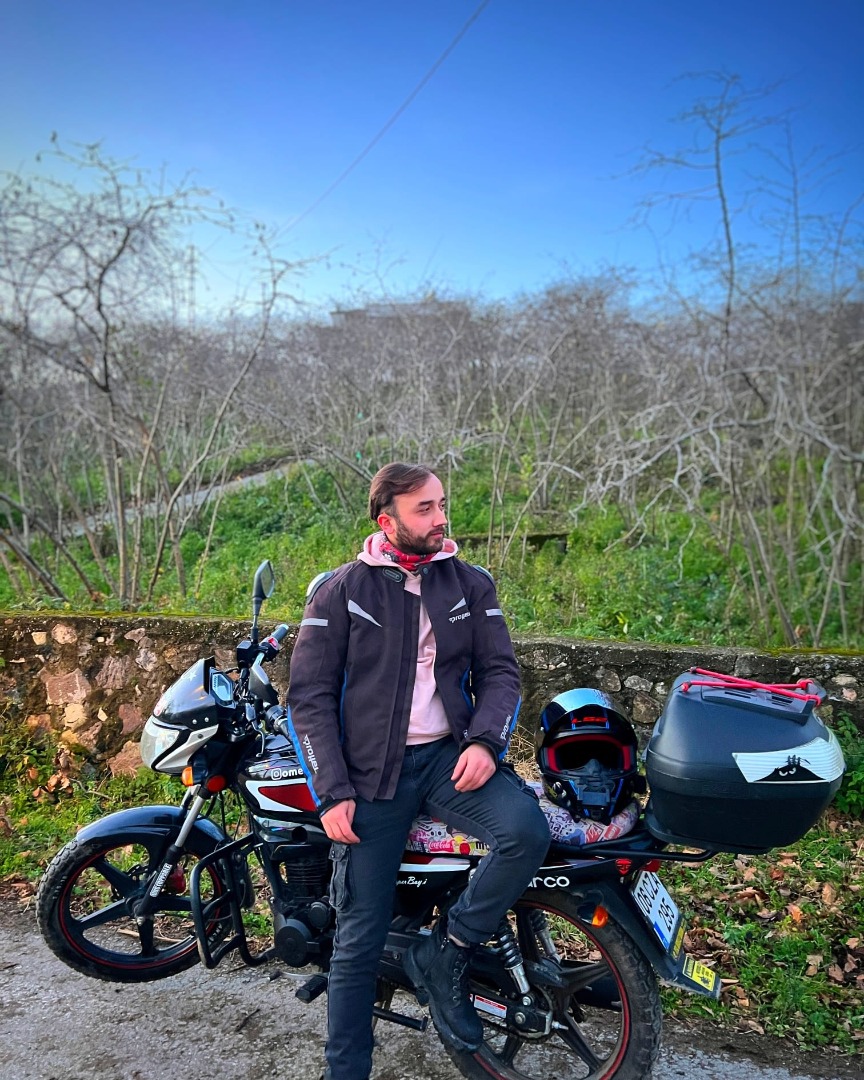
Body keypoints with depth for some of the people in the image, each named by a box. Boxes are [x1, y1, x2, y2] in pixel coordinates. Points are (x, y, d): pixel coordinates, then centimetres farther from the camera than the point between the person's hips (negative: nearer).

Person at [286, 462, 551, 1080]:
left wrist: (486, 740, -12)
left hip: (449, 757, 2)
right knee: (359, 938, 2)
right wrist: (332, 792, -9)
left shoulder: (470, 584, 7)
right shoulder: (340, 592, -1)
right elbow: (311, 697, -2)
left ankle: (444, 955, -2)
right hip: (370, 772, -2)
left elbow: (499, 671, 7)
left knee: (527, 831, -25)